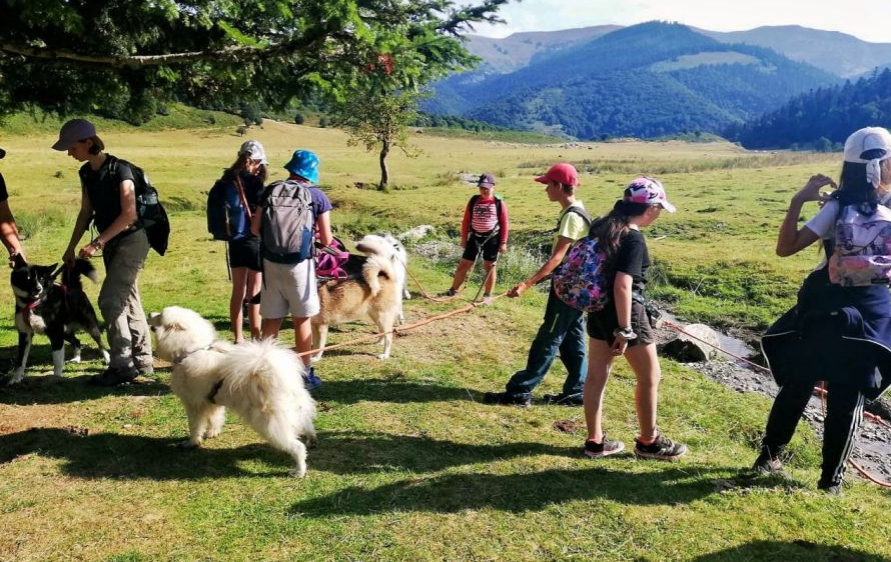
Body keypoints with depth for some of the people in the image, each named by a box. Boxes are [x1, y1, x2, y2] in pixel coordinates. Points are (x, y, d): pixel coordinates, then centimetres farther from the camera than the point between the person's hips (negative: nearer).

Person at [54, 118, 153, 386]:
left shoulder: (119, 169, -17)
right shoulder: (86, 172, 7)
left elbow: (129, 214, -21)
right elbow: (86, 212, 13)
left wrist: (97, 242, -22)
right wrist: (71, 248, 12)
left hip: (131, 241, -8)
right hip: (111, 243, 8)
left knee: (109, 300, -12)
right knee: (127, 300, 10)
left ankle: (122, 365, -5)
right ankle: (143, 361, 18)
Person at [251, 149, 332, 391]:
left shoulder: (270, 191, 2)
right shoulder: (317, 197, -5)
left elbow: (255, 229, 2)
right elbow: (326, 240, -4)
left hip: (270, 263, 2)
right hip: (299, 265, -2)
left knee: (271, 320, 10)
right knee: (301, 320, 10)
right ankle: (305, 374, 19)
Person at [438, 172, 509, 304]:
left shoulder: (499, 203, -6)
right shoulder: (473, 201, 2)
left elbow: (504, 224, -3)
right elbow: (466, 220, 7)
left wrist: (503, 242, -6)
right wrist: (464, 238, 6)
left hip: (492, 238, -3)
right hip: (475, 237, 3)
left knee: (489, 266, 6)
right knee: (463, 264, 5)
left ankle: (487, 295, 16)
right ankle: (453, 290, 17)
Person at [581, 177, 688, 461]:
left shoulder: (603, 227, 4)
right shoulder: (634, 239, -21)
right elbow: (622, 285, -27)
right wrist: (625, 329, -22)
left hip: (599, 309, 8)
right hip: (624, 312, -8)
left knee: (596, 375, 12)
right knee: (650, 376, 10)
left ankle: (595, 441, 23)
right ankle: (649, 441, 24)